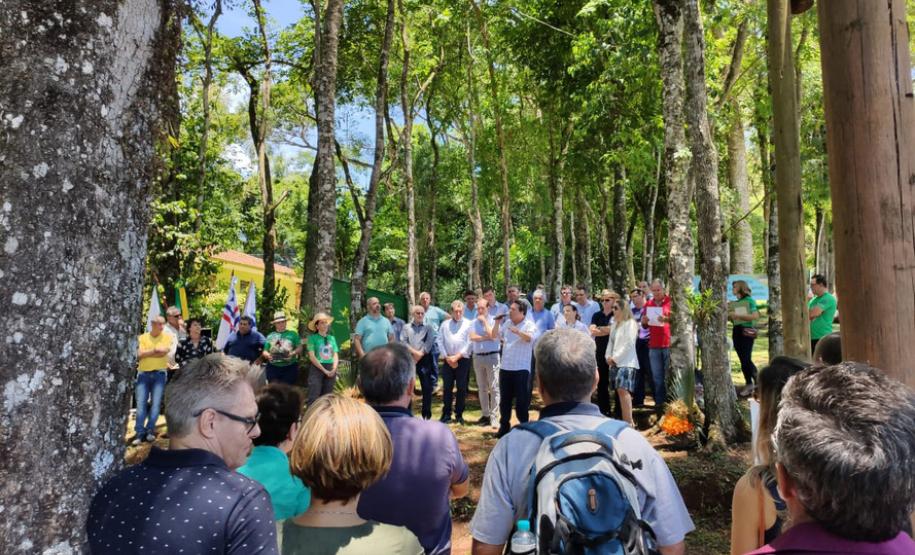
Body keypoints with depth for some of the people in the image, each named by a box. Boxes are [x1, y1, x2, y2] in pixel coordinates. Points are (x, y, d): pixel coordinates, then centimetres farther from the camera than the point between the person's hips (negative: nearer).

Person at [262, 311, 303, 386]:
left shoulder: (293, 334, 9)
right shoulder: (270, 336, 14)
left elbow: (299, 348, 4)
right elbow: (265, 352, 12)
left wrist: (293, 353, -16)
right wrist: (267, 355, -11)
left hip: (290, 367, -2)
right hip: (273, 367, 2)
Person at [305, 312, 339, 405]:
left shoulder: (332, 338, 11)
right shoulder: (313, 337, -1)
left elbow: (336, 355, 11)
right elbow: (312, 356, -7)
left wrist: (334, 369, -6)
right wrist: (324, 370, -10)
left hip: (331, 370, 4)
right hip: (317, 368, -4)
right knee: (314, 397, -10)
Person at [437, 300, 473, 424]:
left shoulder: (468, 324, 0)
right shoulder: (445, 324, 8)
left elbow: (469, 343, -6)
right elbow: (440, 341, 4)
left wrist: (457, 356, -10)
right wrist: (447, 357, -5)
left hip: (463, 360, -2)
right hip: (448, 360, 2)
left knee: (462, 389, 4)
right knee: (447, 388, 3)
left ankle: (459, 414, 16)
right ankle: (446, 414, 12)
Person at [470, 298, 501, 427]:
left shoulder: (493, 320, -1)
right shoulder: (474, 322, 10)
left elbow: (493, 335, -17)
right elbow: (472, 337, -5)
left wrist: (484, 321, -9)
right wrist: (487, 337, -12)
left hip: (492, 356, -4)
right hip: (477, 357, 5)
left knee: (494, 388, -4)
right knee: (482, 388, 11)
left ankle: (494, 417, 0)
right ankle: (485, 415, 20)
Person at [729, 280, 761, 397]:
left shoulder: (749, 300, -4)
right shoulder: (733, 304, 12)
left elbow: (756, 316, -16)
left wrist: (738, 315, -19)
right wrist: (727, 314, -3)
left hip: (747, 331, -6)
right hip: (736, 331, 6)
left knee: (746, 359, -12)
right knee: (743, 360, 8)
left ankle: (758, 381, 5)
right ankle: (749, 384, 14)